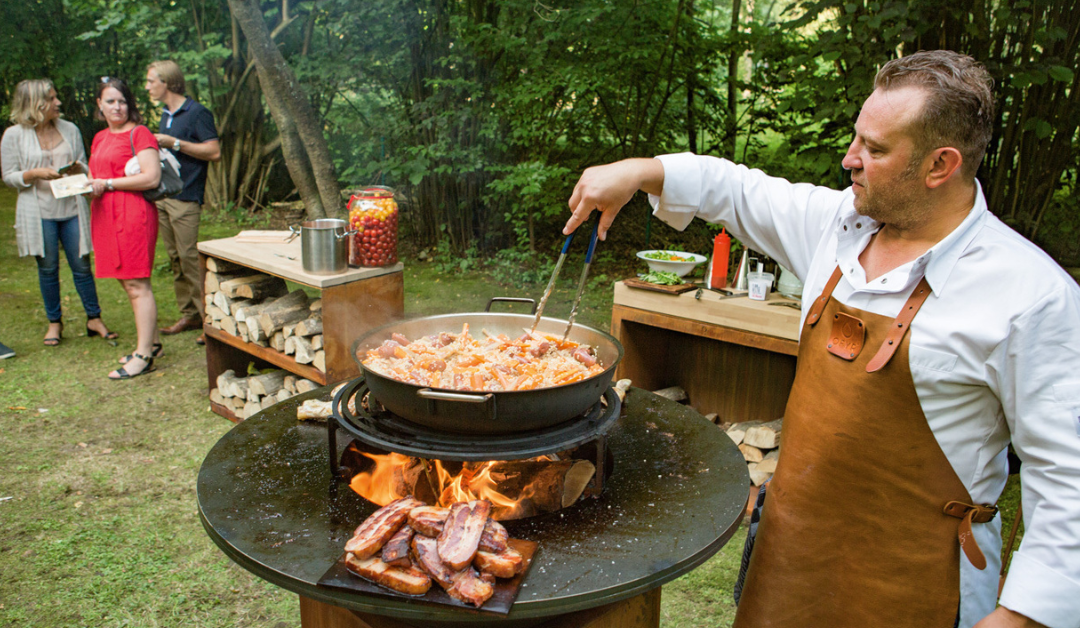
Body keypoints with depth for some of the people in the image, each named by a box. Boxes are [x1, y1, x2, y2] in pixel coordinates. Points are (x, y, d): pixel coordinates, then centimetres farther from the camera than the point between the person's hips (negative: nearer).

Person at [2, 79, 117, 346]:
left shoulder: (70, 129, 8)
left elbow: (86, 168, 13)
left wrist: (78, 169, -10)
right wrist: (36, 173, -16)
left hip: (72, 207, 2)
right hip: (39, 211, -2)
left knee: (82, 266, 3)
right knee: (48, 268, 6)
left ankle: (94, 319, 14)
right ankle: (54, 322, 20)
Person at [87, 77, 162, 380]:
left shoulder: (139, 134, -6)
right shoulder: (100, 138, 19)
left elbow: (152, 177, -16)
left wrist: (107, 184, -13)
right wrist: (86, 184, 6)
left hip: (133, 213, -8)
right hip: (106, 216, 8)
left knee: (137, 284, -8)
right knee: (128, 283, 11)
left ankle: (143, 356, -5)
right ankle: (151, 342, 21)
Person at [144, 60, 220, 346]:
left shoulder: (197, 113, -8)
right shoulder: (166, 115, 19)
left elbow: (214, 152, -16)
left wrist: (174, 143, -16)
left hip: (185, 197, -9)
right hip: (162, 196, 9)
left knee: (190, 258, -11)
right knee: (175, 259, 9)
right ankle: (189, 314, 16)